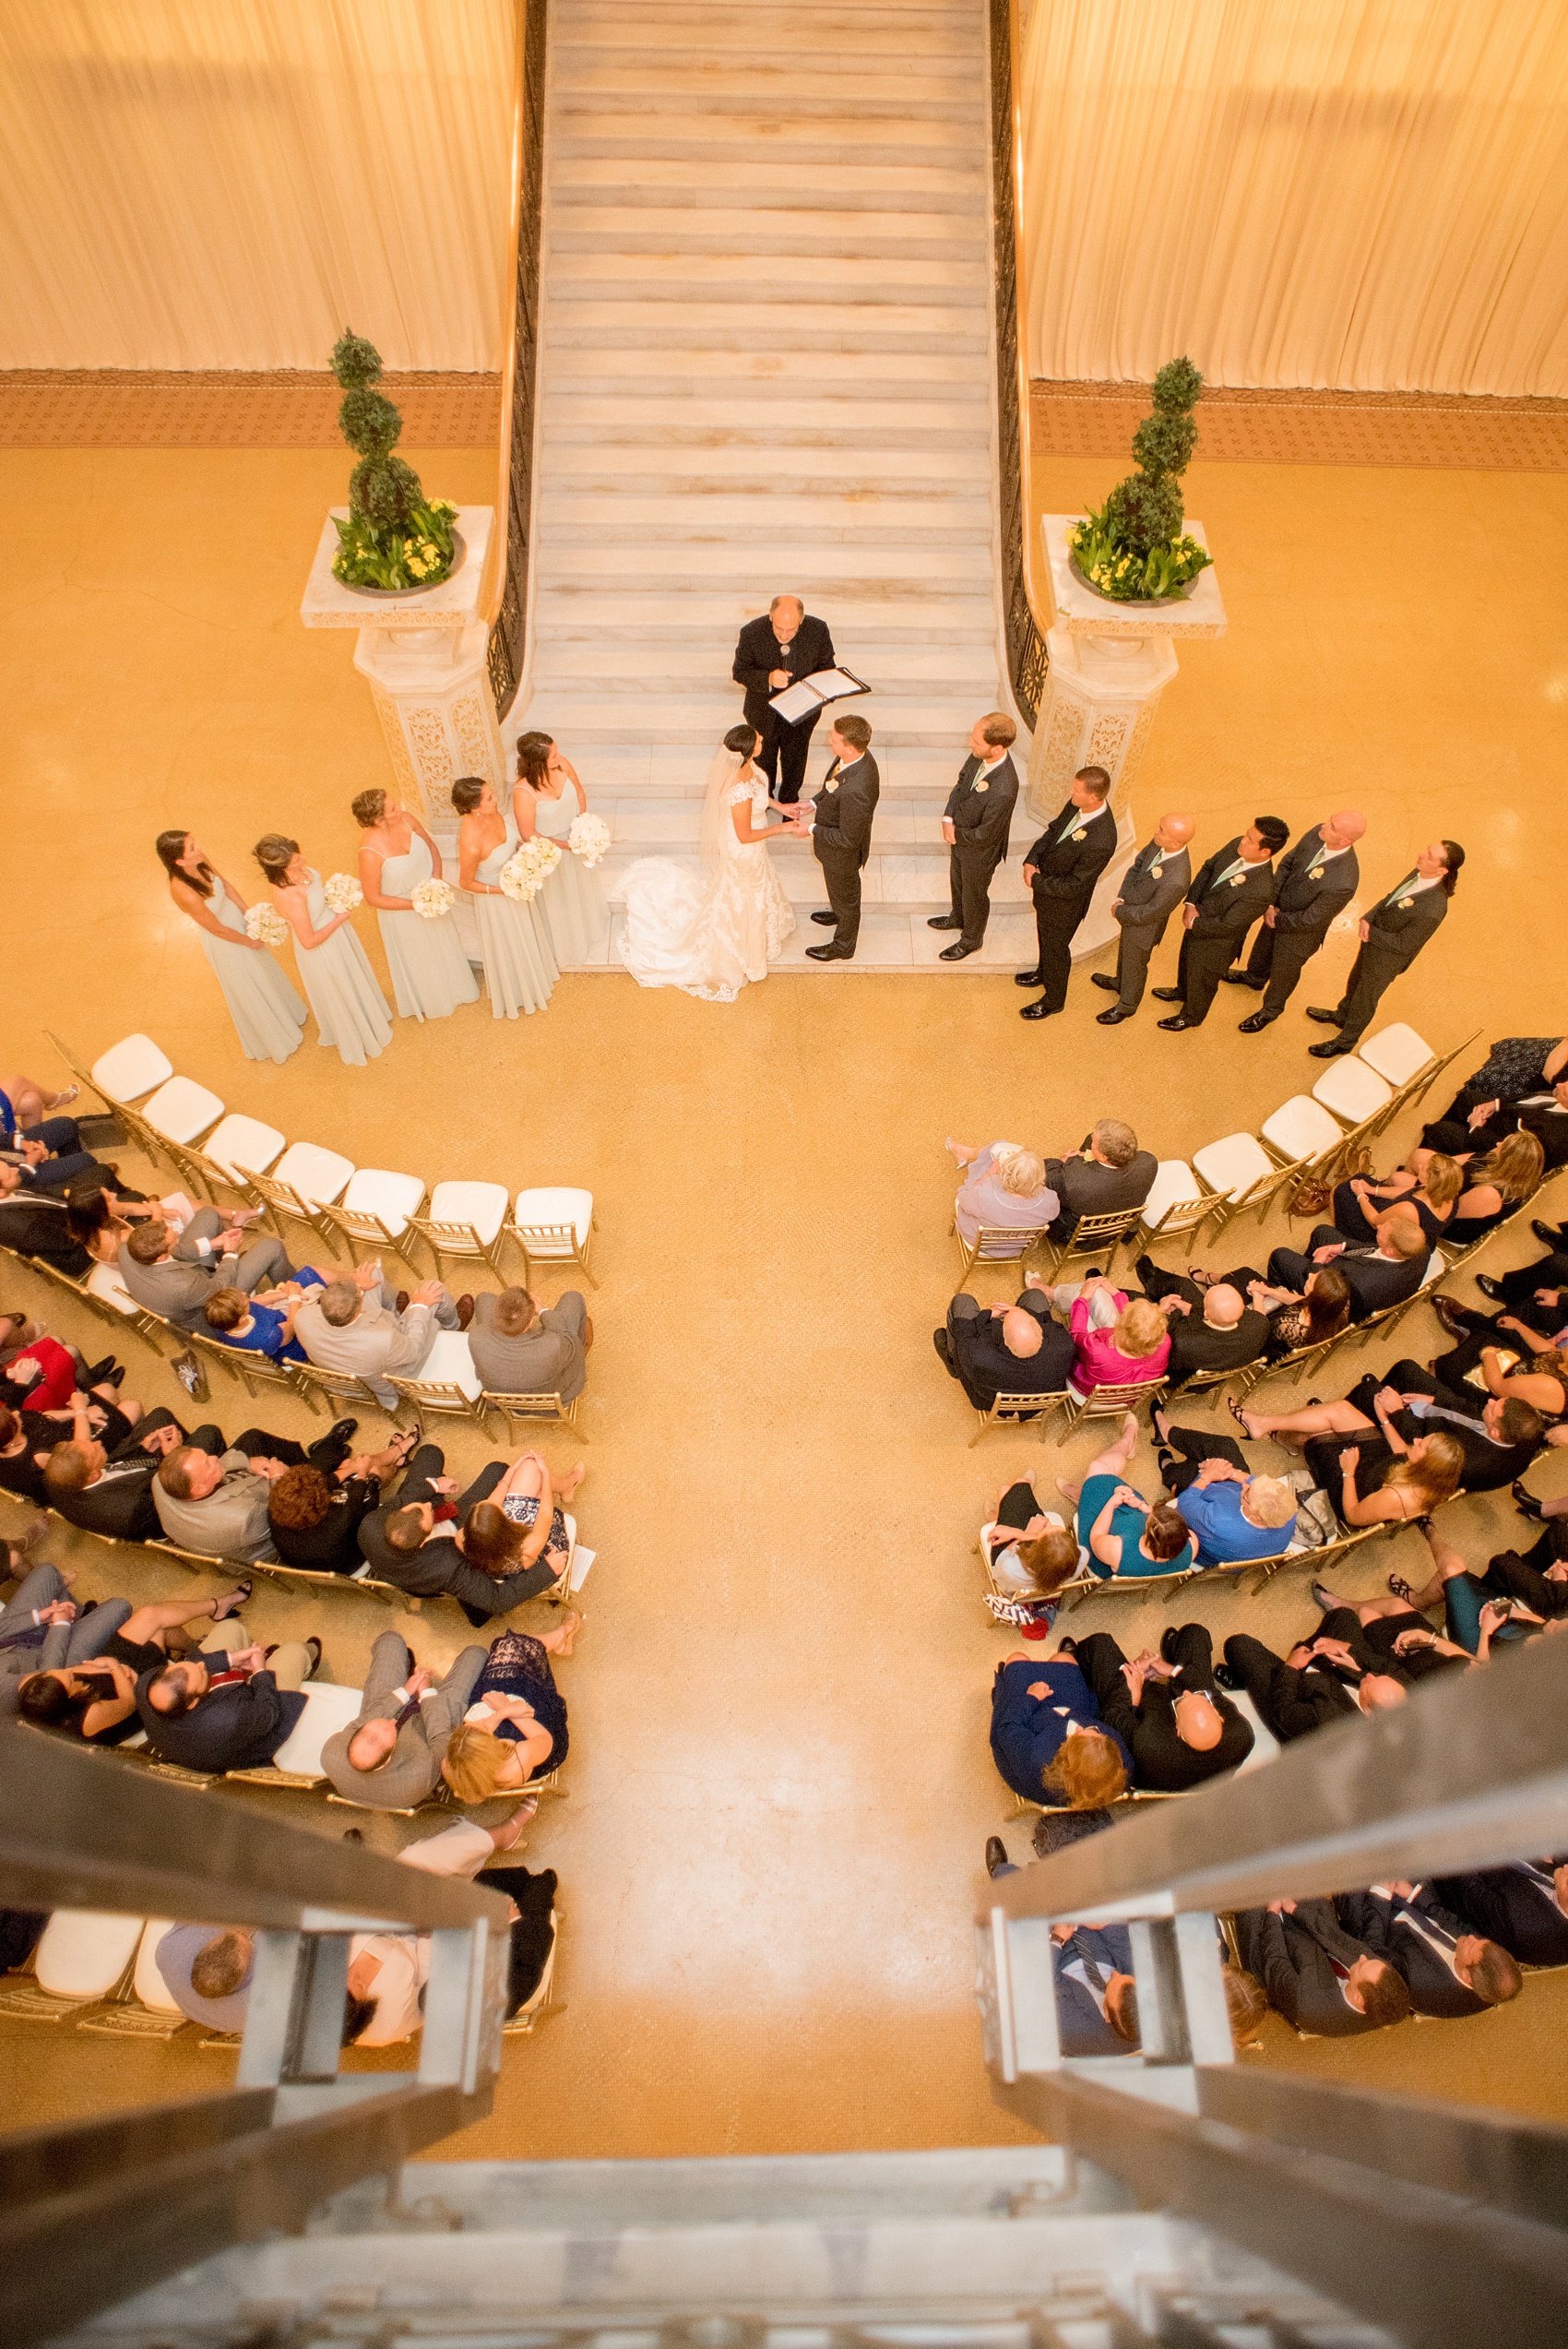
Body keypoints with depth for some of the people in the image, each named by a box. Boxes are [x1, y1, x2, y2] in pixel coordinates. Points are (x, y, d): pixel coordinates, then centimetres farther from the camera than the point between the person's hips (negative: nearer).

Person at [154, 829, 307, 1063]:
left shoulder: (200, 860, -21)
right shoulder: (185, 893, -39)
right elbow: (218, 930, -26)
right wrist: (250, 942, -12)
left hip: (239, 919, 7)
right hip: (226, 942, -7)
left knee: (265, 969, 31)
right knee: (248, 991, 18)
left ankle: (287, 1012, 60)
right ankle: (274, 1042, 44)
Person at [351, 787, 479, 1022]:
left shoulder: (406, 818, -22)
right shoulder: (370, 852, -36)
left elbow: (432, 848, -3)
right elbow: (373, 898, -23)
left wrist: (436, 880, -18)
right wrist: (415, 905, -24)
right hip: (402, 912, -5)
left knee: (444, 947, 30)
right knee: (419, 959, 22)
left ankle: (454, 986, 61)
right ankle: (432, 1002, 52)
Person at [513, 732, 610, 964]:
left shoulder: (562, 765, -24)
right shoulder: (523, 792, -38)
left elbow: (580, 794, -4)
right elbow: (528, 834, -27)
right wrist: (564, 845, -22)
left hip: (573, 838, 5)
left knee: (582, 885, 32)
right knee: (559, 898, 22)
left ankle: (589, 928, 64)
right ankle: (566, 943, 51)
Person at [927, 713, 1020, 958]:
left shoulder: (1003, 790, -42)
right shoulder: (979, 756, -20)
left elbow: (983, 835, -30)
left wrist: (956, 834, -14)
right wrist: (948, 818, -12)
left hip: (979, 851, -7)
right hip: (958, 837, 7)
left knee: (974, 894, 20)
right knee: (957, 881, 32)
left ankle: (971, 939, 47)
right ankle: (958, 918, 61)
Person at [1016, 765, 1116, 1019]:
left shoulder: (1100, 842, -40)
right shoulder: (1077, 804, -17)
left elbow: (1072, 887, -30)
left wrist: (1037, 882, -21)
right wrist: (1031, 861, -13)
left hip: (1064, 903, -7)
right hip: (1046, 887, 7)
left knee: (1056, 948, 17)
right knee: (1044, 937, 32)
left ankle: (1053, 1001, 43)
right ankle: (1043, 973, 61)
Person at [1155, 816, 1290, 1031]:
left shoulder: (1260, 891, -40)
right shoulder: (1237, 845, -19)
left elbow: (1226, 926, -31)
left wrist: (1195, 924, -18)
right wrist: (1191, 903, -13)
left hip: (1215, 942, -7)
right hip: (1196, 918, 7)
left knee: (1202, 980, 21)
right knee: (1186, 960, 34)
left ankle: (1191, 1017, 50)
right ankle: (1182, 991, 65)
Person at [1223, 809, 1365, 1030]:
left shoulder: (1343, 882, -42)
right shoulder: (1317, 834, -24)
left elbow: (1310, 919, -29)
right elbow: (1286, 864, -7)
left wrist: (1278, 920, -15)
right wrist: (1271, 903, -15)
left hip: (1299, 933, -6)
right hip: (1278, 910, 6)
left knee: (1283, 972, 22)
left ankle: (1269, 1011, 52)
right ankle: (1254, 977, 67)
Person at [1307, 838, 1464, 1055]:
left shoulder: (1433, 908, -38)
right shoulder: (1419, 873, -16)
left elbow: (1402, 944, -28)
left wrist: (1370, 932, -20)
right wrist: (1367, 918, -14)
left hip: (1386, 959, -7)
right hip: (1372, 940, 7)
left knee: (1364, 1001, 18)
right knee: (1355, 982, 32)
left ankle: (1344, 1042, 43)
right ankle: (1341, 1015, 61)